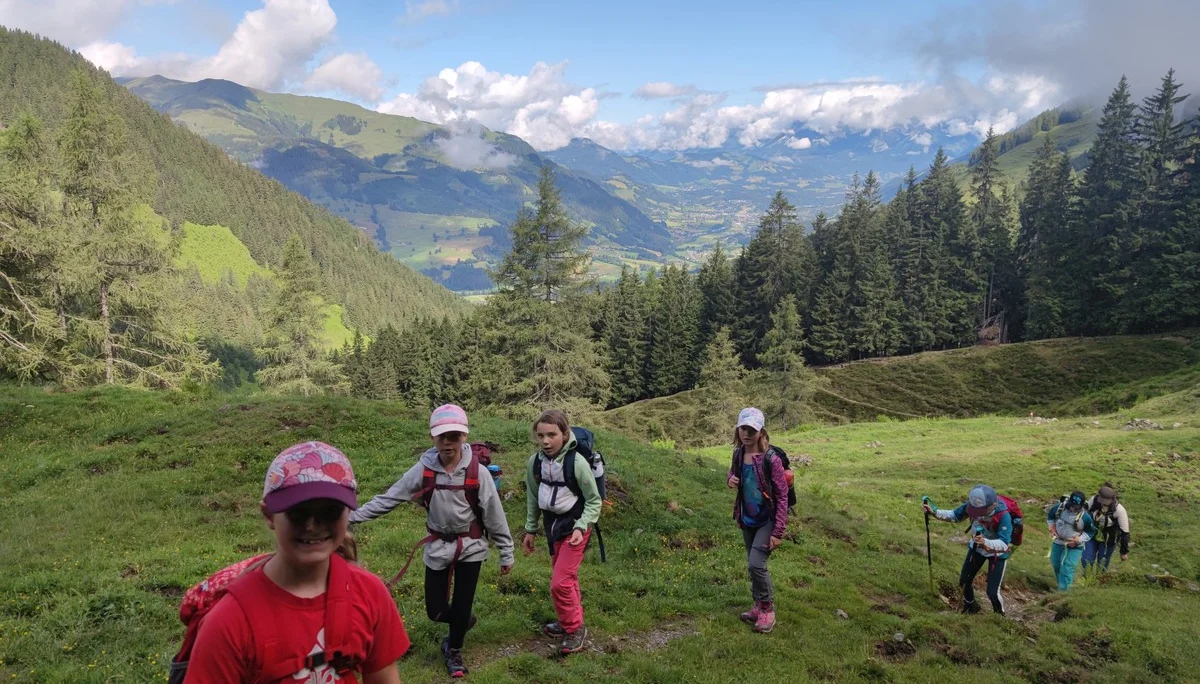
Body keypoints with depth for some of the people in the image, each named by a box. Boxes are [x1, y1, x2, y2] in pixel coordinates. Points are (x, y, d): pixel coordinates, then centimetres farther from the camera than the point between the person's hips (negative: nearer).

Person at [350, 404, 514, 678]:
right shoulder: (423, 470, -11)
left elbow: (494, 514, -7)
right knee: (435, 610, 5)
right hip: (438, 547, 2)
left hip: (470, 546, -2)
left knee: (462, 605, 4)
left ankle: (454, 652, 35)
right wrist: (353, 515, -11)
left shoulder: (476, 472, -15)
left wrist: (506, 552, -2)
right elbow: (389, 498, -6)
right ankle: (463, 622, 42)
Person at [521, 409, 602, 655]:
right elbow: (533, 498, 8)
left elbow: (594, 500, -13)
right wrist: (530, 530, 13)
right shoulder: (534, 462, -7)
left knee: (560, 582, -8)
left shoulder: (577, 463, -22)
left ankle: (576, 628, 12)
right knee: (567, 577, 18)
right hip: (552, 523, 5)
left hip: (574, 525, -5)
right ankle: (570, 621, 36)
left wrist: (581, 527, -23)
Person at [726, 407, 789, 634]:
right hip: (747, 520, 6)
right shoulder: (738, 454, -3)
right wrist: (730, 480, -8)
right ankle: (759, 606, 32)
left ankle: (768, 609, 8)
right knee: (753, 565, 15)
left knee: (756, 563, -12)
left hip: (767, 520, -6)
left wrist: (778, 532, -20)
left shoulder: (771, 459, -22)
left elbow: (782, 496, -18)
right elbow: (733, 473, 18)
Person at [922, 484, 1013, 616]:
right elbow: (955, 515, -8)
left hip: (997, 553, -5)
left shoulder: (1003, 516, -38)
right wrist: (934, 511, -23)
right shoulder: (973, 505, -24)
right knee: (964, 581, 12)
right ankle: (970, 606, 42)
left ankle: (1000, 616, 27)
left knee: (992, 592, -5)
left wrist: (985, 542, -59)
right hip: (977, 547, 5)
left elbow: (1004, 544, -40)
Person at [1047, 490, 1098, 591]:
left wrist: (1079, 540, -18)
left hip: (1074, 546, -4)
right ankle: (1061, 582, 46)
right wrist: (1052, 527, -5)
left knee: (1067, 568, -11)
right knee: (1055, 564, 19)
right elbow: (1050, 515, 7)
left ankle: (1063, 590, -6)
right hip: (1058, 542, 4)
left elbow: (1090, 532, -6)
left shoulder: (1085, 517, -23)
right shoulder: (1059, 507, -16)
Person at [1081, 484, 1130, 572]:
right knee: (1086, 561, 1)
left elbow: (1124, 532, -16)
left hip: (1108, 541, -2)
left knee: (1102, 566, 8)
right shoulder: (1093, 500, -18)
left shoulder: (1119, 510, -25)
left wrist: (1124, 551, -10)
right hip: (1091, 537, 2)